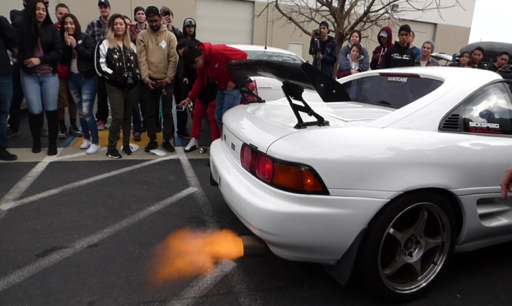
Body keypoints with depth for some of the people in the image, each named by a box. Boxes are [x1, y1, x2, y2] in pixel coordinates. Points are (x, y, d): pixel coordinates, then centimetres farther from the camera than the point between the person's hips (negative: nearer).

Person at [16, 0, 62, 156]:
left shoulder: (52, 29, 3)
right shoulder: (22, 28, 1)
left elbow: (58, 52, -3)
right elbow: (18, 51, 2)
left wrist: (40, 59, -11)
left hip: (49, 75, 1)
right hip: (29, 75, 0)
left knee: (51, 109, 0)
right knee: (35, 110, -2)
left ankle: (52, 142, 14)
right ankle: (36, 140, 22)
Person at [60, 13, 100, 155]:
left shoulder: (85, 38, -6)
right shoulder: (63, 41, 6)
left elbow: (92, 55, -17)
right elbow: (63, 62, -3)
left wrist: (76, 46, -16)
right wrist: (67, 46, -12)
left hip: (88, 78, -6)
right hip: (73, 79, 6)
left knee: (87, 111, -10)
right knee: (80, 111, 12)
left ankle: (95, 142, -2)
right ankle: (86, 138, 25)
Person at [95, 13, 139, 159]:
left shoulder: (131, 45, 16)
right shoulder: (104, 44, 0)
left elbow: (137, 62, 22)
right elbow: (100, 65, -7)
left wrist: (137, 74, 2)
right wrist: (115, 76, -15)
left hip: (131, 85, 5)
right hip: (114, 86, -5)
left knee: (128, 116, 10)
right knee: (118, 117, -10)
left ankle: (126, 145, 21)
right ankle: (111, 147, 3)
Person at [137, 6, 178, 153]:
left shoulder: (170, 36, 0)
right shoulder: (142, 36, 2)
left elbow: (173, 59, -4)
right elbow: (141, 59, -4)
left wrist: (169, 78, -10)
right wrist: (145, 78, -13)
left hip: (166, 80, -1)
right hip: (149, 80, 1)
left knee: (167, 111, 6)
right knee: (150, 112, 6)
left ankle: (167, 140, 16)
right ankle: (152, 140, 18)